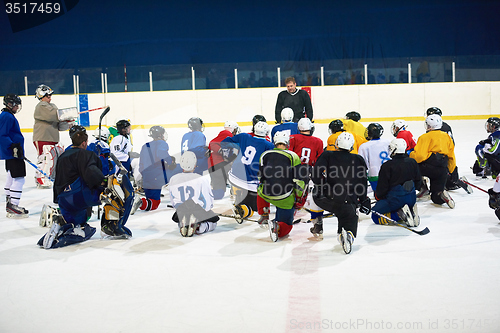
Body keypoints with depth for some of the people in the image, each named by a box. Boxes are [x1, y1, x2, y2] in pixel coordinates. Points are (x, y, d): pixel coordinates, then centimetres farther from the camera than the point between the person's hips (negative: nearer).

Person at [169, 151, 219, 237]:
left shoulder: (173, 180, -7)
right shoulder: (202, 180, -18)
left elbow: (174, 202, 5)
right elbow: (209, 202, -8)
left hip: (182, 213, 4)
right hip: (200, 213, -4)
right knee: (213, 223, 26)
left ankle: (182, 226, 0)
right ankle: (198, 227, -7)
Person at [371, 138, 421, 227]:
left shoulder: (387, 166, -13)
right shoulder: (412, 162, 4)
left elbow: (382, 187, -10)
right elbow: (418, 183, 13)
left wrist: (378, 196, 11)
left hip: (395, 199, -6)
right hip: (412, 198, 6)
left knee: (375, 216, 6)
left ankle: (399, 214, -14)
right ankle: (411, 212, 0)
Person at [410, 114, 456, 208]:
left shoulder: (426, 137, -1)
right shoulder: (447, 136, 20)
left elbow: (419, 156, -13)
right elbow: (451, 156, 22)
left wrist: (411, 155, 7)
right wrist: (449, 171, 32)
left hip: (429, 168, -6)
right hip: (442, 170, 6)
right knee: (436, 198, 14)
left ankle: (422, 186, 8)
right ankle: (441, 194, -20)